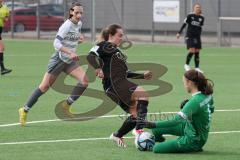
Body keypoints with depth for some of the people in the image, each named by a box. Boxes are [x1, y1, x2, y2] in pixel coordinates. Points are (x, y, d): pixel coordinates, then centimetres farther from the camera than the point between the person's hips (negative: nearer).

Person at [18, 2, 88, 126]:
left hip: (70, 61, 7)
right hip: (59, 59, -7)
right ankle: (25, 110, 9)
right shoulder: (67, 26, -19)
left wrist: (79, 39, 5)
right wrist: (70, 53, -37)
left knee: (84, 80, -13)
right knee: (45, 86, -5)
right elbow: (56, 43, -28)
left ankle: (67, 104, 4)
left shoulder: (79, 24, 5)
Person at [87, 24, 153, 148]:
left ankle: (117, 136, 22)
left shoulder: (117, 51, 29)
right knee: (143, 93, -27)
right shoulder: (105, 46, 2)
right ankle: (138, 129, -33)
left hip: (122, 84, 10)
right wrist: (98, 68, -32)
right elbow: (91, 56, -14)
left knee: (135, 114, 7)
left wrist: (143, 76, 27)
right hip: (113, 85, -10)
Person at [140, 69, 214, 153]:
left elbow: (177, 120, -35)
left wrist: (154, 124, -34)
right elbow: (211, 109, 18)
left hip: (193, 140, -9)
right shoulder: (207, 95, -5)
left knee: (157, 149, -9)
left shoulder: (195, 101, -31)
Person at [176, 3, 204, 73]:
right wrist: (179, 33, -2)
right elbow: (184, 24, -1)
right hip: (189, 36, -4)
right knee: (192, 51, -15)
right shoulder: (190, 16, -5)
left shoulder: (201, 18, 6)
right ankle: (186, 65, 5)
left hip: (197, 36, 4)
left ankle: (197, 67, 8)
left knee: (197, 52, 2)